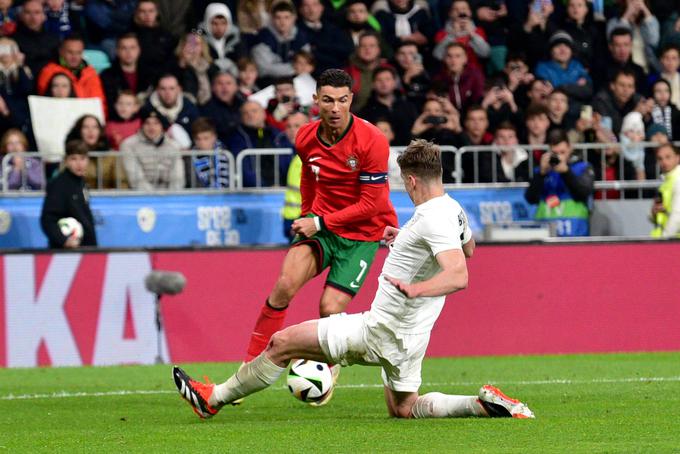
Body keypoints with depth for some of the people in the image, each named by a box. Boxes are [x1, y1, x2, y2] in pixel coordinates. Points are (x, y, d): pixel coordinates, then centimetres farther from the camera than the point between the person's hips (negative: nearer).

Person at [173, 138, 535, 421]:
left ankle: (214, 398, 10)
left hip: (381, 333, -9)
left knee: (283, 343, -1)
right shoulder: (452, 209, 6)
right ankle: (484, 405, 5)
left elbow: (459, 276, -35)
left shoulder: (433, 218, -24)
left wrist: (415, 289, -49)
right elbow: (468, 248, 30)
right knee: (404, 410, 22)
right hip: (408, 336, 9)